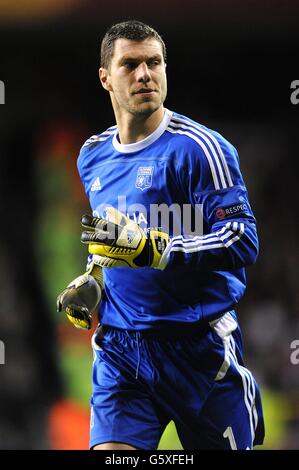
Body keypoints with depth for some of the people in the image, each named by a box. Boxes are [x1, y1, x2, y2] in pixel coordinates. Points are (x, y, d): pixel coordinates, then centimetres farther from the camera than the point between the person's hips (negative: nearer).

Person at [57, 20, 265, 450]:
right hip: (119, 348, 5)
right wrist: (92, 279, 9)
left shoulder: (199, 148, -10)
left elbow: (243, 241, -18)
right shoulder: (93, 156, 12)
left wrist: (147, 248, -26)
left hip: (199, 347, -4)